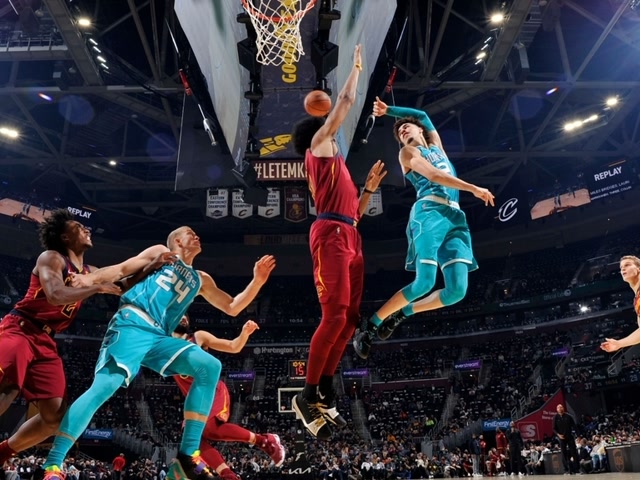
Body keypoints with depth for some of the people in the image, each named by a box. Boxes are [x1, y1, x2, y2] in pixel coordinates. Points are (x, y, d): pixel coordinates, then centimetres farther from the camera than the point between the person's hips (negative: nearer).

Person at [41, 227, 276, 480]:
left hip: (159, 338, 5)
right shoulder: (161, 253, 17)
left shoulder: (201, 280, 27)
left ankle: (187, 456, -16)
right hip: (131, 327, -5)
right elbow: (122, 269, 11)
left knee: (210, 366, -14)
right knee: (103, 387, -21)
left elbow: (232, 307, 25)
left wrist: (258, 281, 15)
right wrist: (87, 279, -4)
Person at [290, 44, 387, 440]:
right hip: (331, 236, -9)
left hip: (349, 239, 9)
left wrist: (370, 187, 25)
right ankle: (308, 396, -8)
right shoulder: (318, 148, 10)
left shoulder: (336, 164, 31)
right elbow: (346, 102, 10)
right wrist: (357, 67, 24)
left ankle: (326, 395, 8)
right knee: (335, 316, -16)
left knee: (351, 319, 3)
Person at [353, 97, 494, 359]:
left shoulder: (436, 145, 31)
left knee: (457, 290, -11)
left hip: (455, 217, 6)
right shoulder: (408, 152, 11)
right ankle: (370, 325, -6)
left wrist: (389, 110, 46)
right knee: (425, 282, -20)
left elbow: (423, 116, 45)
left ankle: (402, 313, 9)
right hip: (430, 212, -6)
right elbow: (434, 175, -5)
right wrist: (474, 188, -9)